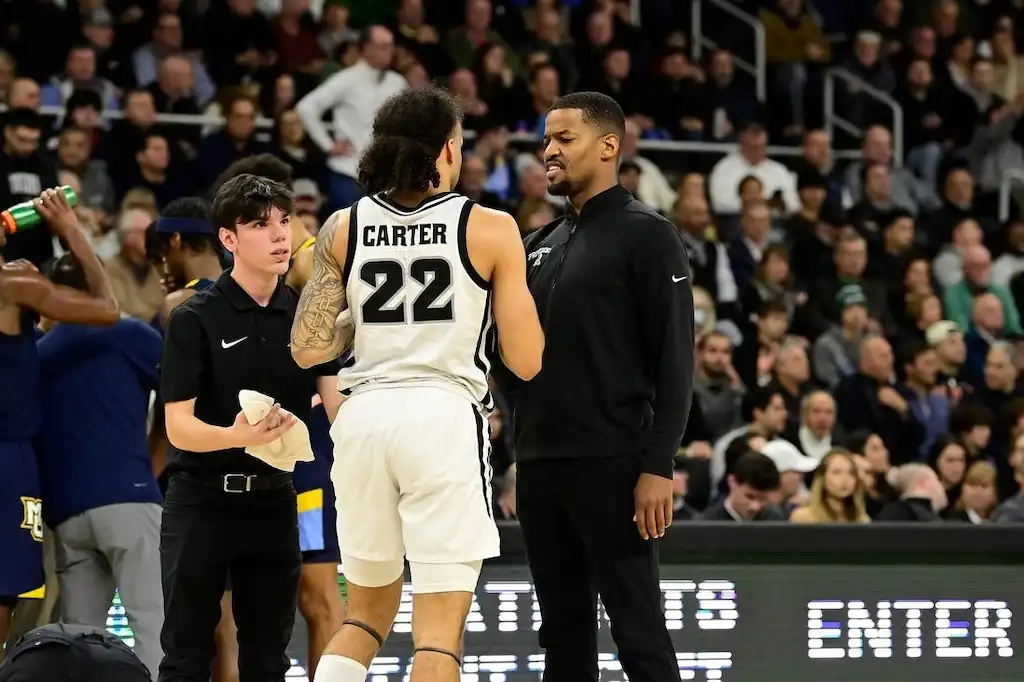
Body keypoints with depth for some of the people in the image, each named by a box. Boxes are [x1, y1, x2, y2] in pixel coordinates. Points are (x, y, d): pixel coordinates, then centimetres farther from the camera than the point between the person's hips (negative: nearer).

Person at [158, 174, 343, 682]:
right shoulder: (194, 319, -8)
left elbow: (337, 402, -2)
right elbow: (178, 426, -12)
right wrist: (236, 436, -31)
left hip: (273, 500, 4)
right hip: (201, 500, -4)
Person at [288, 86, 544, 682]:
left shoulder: (343, 229, 6)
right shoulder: (490, 229, -2)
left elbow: (308, 349, 4)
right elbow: (526, 361, 0)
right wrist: (515, 288, 18)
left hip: (363, 418, 4)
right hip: (445, 416, -4)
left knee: (368, 613, 20)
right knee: (440, 629, -3)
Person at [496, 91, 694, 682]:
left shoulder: (646, 235, -5)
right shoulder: (543, 244, 18)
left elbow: (675, 361, -11)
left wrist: (658, 466, -17)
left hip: (610, 467, -8)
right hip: (540, 467, 8)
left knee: (639, 634, -6)